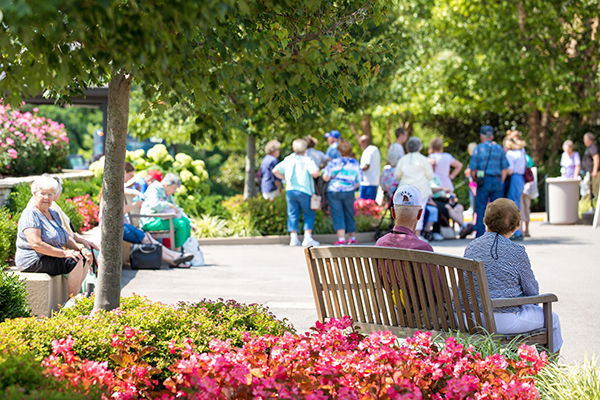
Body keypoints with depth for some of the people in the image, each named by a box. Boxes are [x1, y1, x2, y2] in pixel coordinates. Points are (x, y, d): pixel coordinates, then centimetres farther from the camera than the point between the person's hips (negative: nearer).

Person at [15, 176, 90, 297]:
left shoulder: (54, 214, 17)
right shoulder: (30, 214, -13)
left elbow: (66, 238, 21)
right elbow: (36, 244, -24)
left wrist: (81, 250, 1)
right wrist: (64, 253, -25)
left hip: (52, 256, 10)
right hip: (33, 262, -10)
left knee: (85, 259, -1)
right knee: (75, 262, -23)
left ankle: (75, 295, 3)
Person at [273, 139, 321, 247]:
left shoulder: (288, 160, 7)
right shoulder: (307, 160, -8)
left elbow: (275, 170, 7)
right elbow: (315, 173, -22)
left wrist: (284, 178, 17)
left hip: (290, 190, 4)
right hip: (304, 191, -4)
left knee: (292, 214, 9)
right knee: (309, 214, 8)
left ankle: (293, 238, 3)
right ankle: (307, 237, -2)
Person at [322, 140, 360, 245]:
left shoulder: (334, 162, -5)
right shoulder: (356, 164, 7)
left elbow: (325, 178, -8)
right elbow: (357, 182, 10)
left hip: (334, 191, -3)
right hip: (349, 192, 3)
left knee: (338, 215, -2)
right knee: (349, 215, 16)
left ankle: (341, 239, -12)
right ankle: (352, 237, 22)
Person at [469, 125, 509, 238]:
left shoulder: (478, 149, -1)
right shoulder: (499, 148, 7)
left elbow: (472, 169, -3)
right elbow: (505, 169, 6)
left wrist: (475, 180, 12)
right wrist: (501, 182, 13)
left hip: (483, 181, -3)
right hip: (497, 181, 3)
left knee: (481, 209, 1)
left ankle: (480, 234, -2)